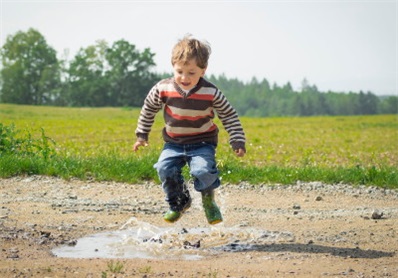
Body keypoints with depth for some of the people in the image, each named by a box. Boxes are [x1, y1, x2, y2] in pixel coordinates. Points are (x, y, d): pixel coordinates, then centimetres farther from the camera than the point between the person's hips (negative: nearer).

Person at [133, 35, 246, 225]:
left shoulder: (211, 93, -15)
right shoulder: (163, 89, -12)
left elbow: (229, 116, -3)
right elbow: (148, 109, 6)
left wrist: (237, 141, -8)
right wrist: (142, 135, 10)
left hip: (202, 143, -2)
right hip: (174, 143, 3)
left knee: (203, 170, -27)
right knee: (165, 169, -20)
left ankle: (208, 199, 7)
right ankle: (179, 202, 8)